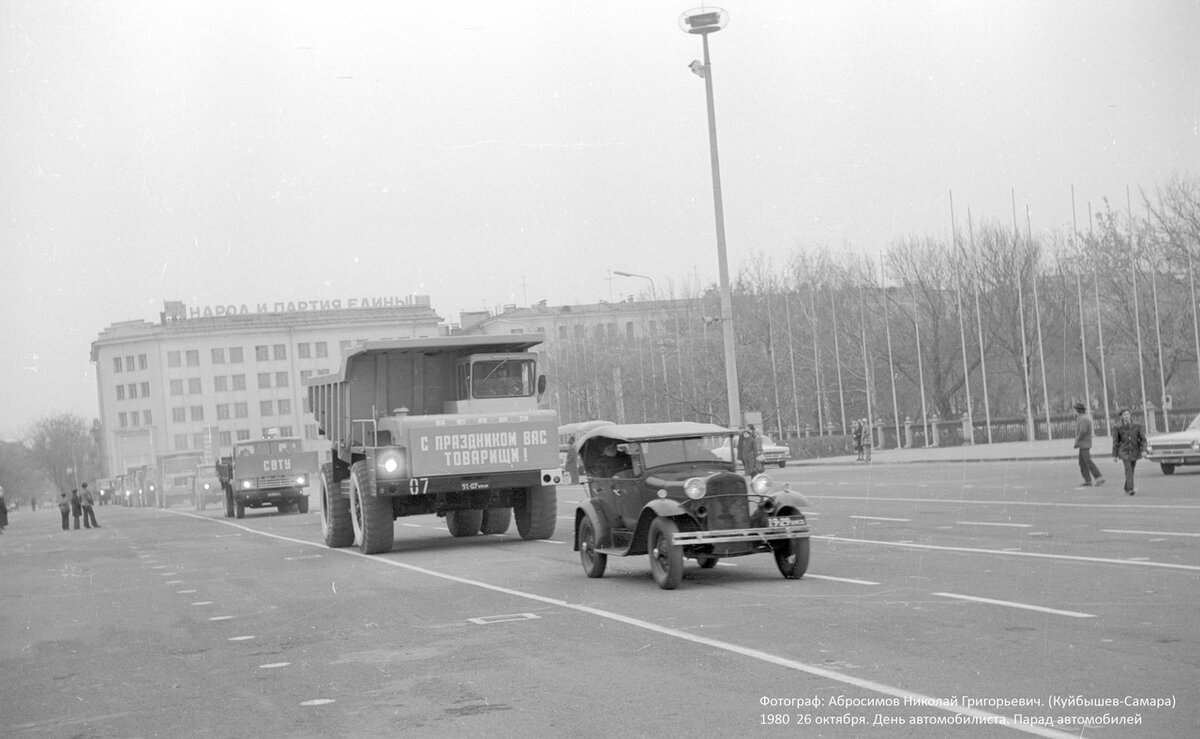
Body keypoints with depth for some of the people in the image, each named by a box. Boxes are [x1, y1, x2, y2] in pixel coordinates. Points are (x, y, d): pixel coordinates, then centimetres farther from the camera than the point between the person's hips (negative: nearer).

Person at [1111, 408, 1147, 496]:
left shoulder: (1137, 426, -2)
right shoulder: (1118, 428, -6)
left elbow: (1143, 439, -1)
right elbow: (1115, 442, -1)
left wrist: (1144, 450, -14)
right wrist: (1114, 455, 0)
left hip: (1134, 451, 3)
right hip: (1124, 451, -3)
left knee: (1131, 470, 12)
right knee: (1128, 468, -21)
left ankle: (1127, 489, 31)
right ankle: (1130, 489, -29)